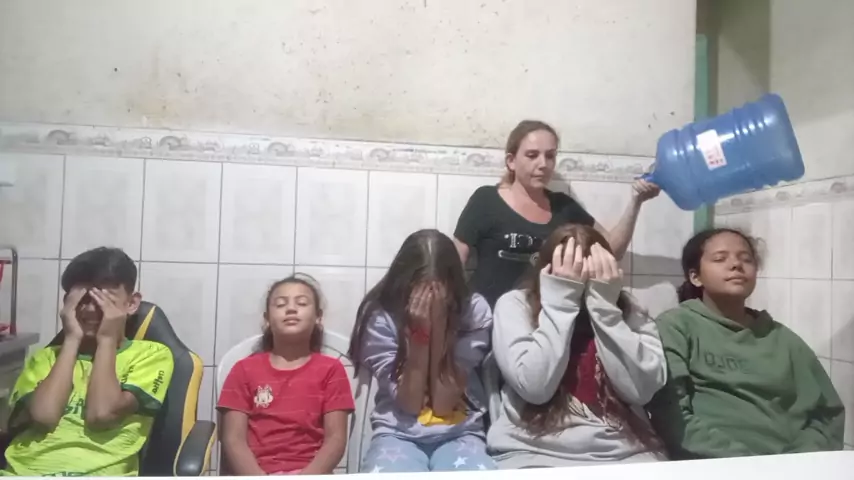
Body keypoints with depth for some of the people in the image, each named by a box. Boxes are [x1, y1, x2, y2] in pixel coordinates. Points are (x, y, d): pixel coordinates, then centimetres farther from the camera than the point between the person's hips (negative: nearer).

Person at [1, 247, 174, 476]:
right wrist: (71, 339, 4)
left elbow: (101, 414, -6)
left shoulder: (151, 354, 9)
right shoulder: (46, 356, 20)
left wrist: (106, 339, 2)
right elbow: (43, 415, 0)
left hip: (99, 471, -2)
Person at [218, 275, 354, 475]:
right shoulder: (244, 369, 11)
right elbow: (233, 439, 3)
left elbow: (336, 438, 1)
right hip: (256, 474, 1)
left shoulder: (331, 369, 9)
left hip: (310, 472, 0)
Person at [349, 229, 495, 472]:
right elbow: (409, 404, -12)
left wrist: (439, 326, -20)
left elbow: (443, 404, -12)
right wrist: (420, 333, -21)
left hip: (459, 435, 1)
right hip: (398, 434, -1)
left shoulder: (475, 311, -10)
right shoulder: (380, 316, -11)